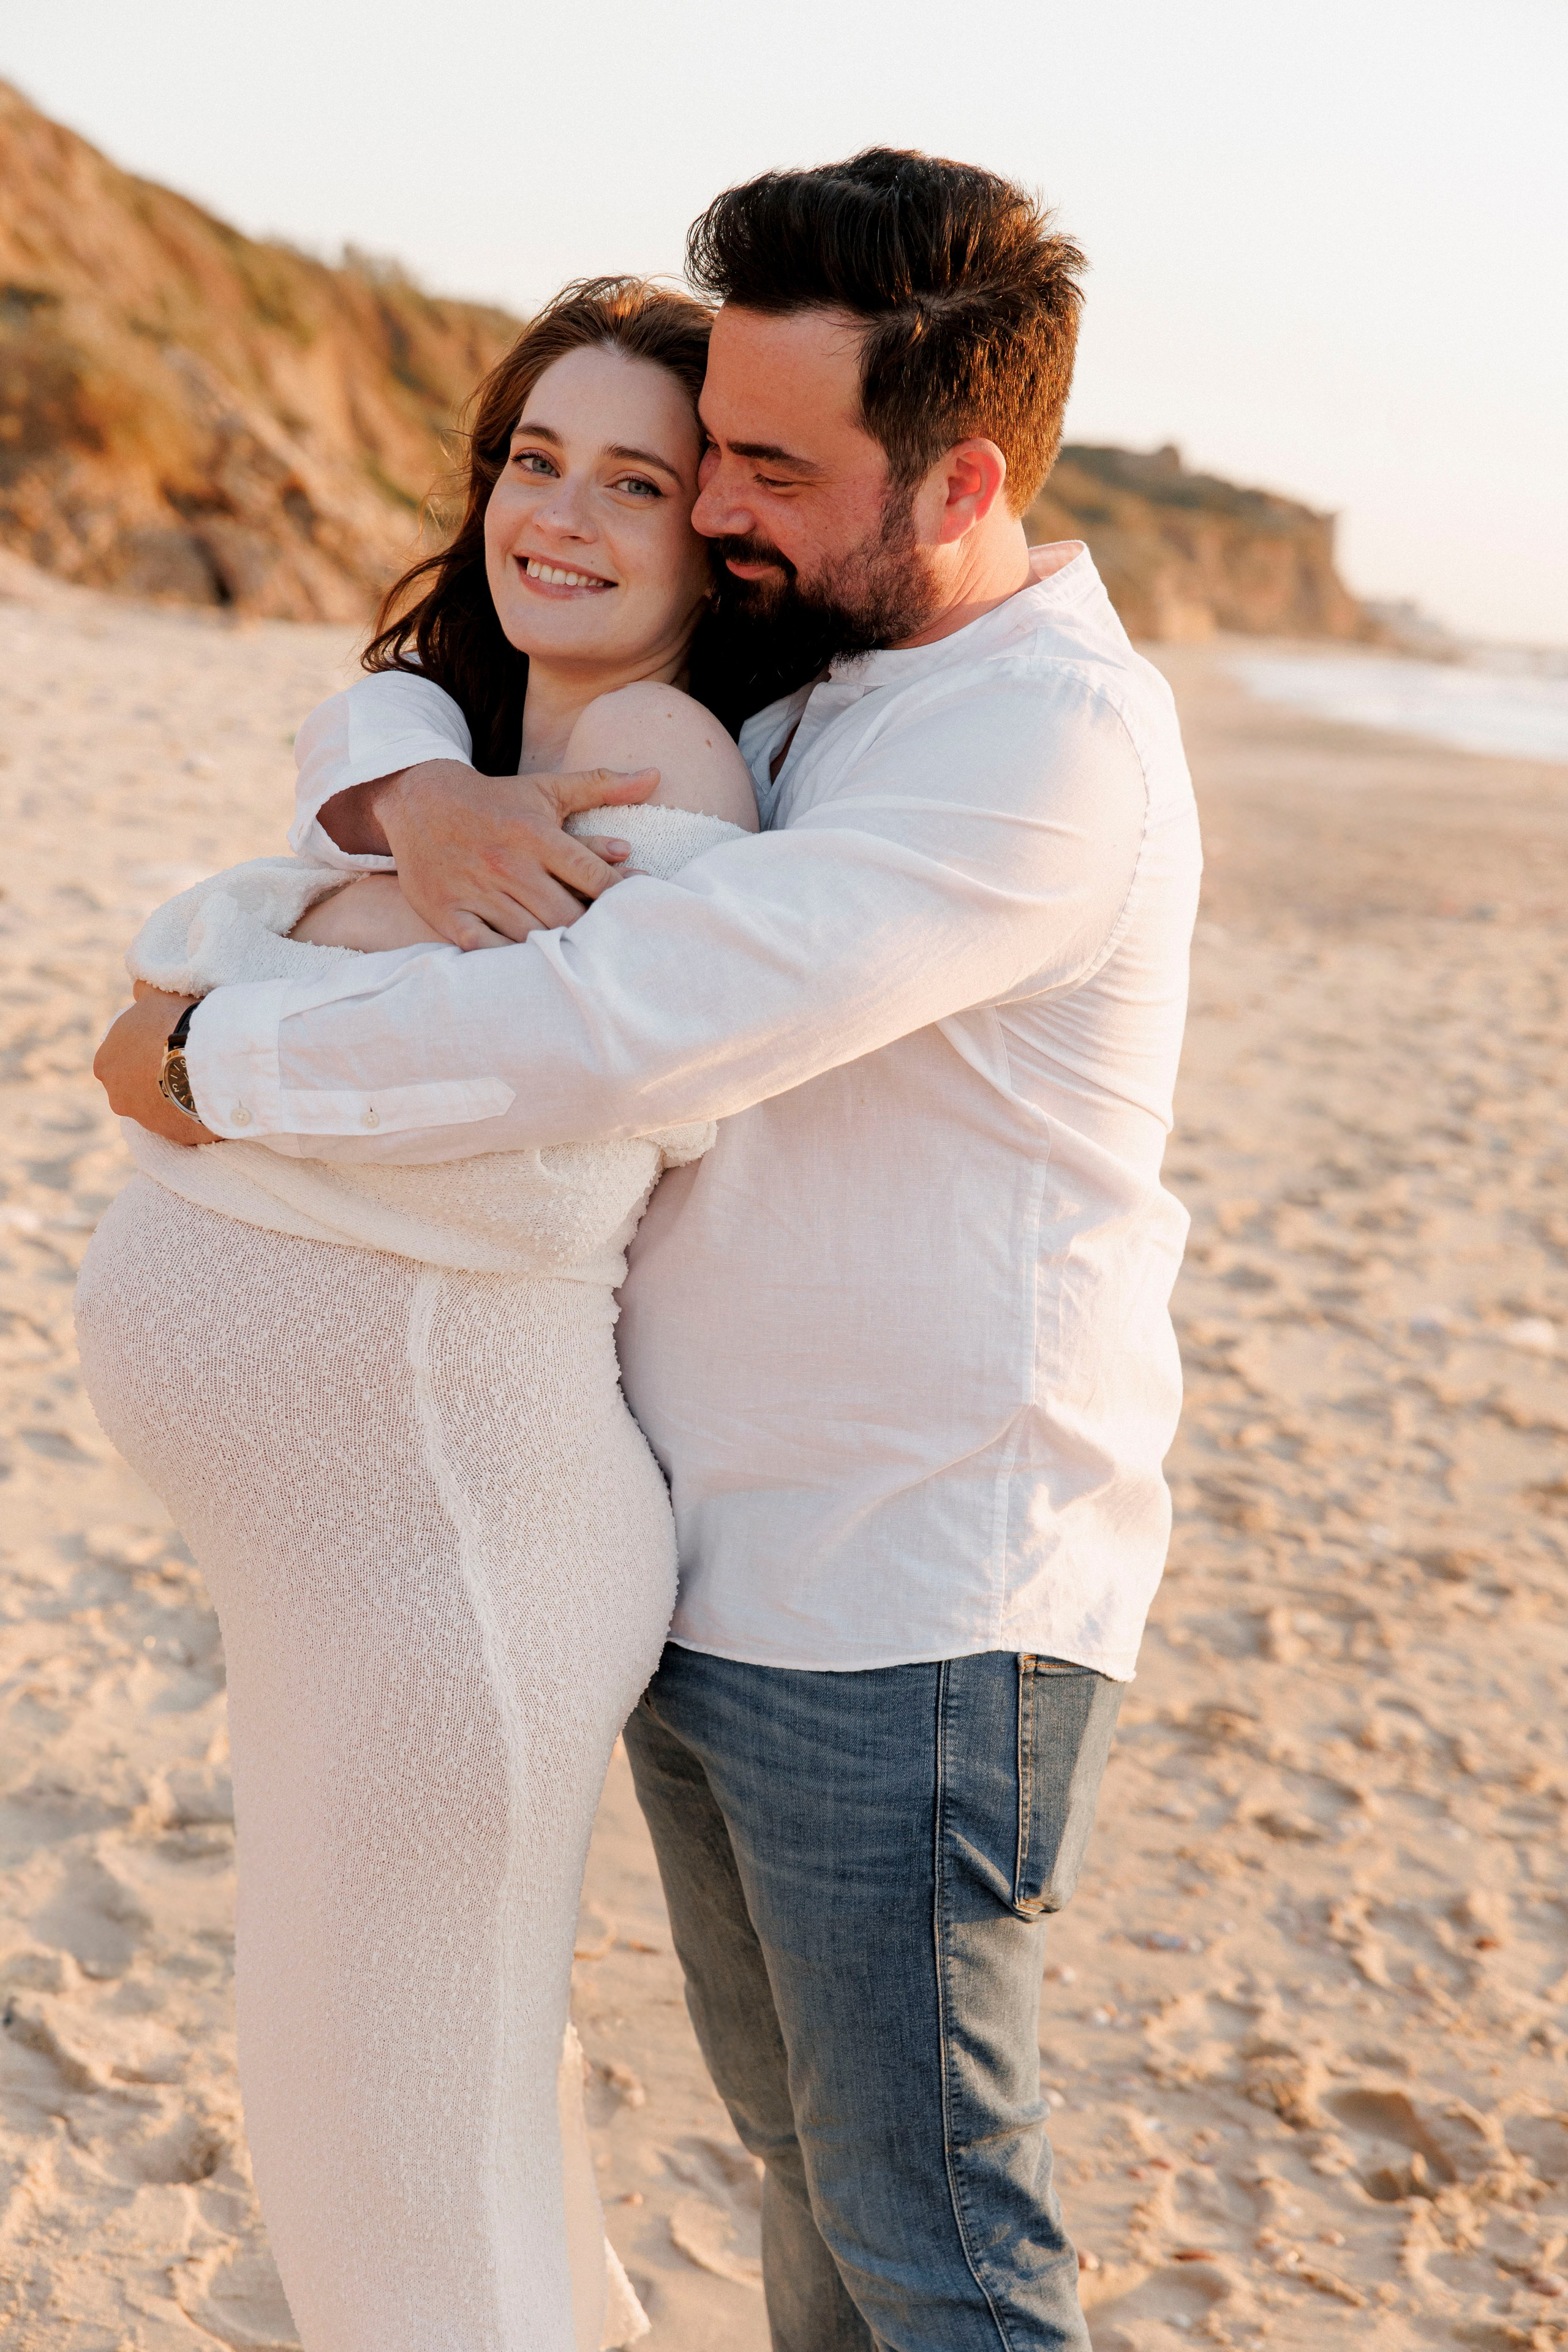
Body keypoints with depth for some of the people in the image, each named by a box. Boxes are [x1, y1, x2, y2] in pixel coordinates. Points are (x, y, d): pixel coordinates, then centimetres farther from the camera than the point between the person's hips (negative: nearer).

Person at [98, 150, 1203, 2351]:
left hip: (911, 1621, -8)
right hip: (708, 1572, 9)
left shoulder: (1051, 743, -22)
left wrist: (215, 1056, -17)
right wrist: (412, 794, -14)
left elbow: (625, 1025, -31)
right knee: (801, 2132, 23)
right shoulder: (778, 685, 7)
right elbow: (399, 696, 12)